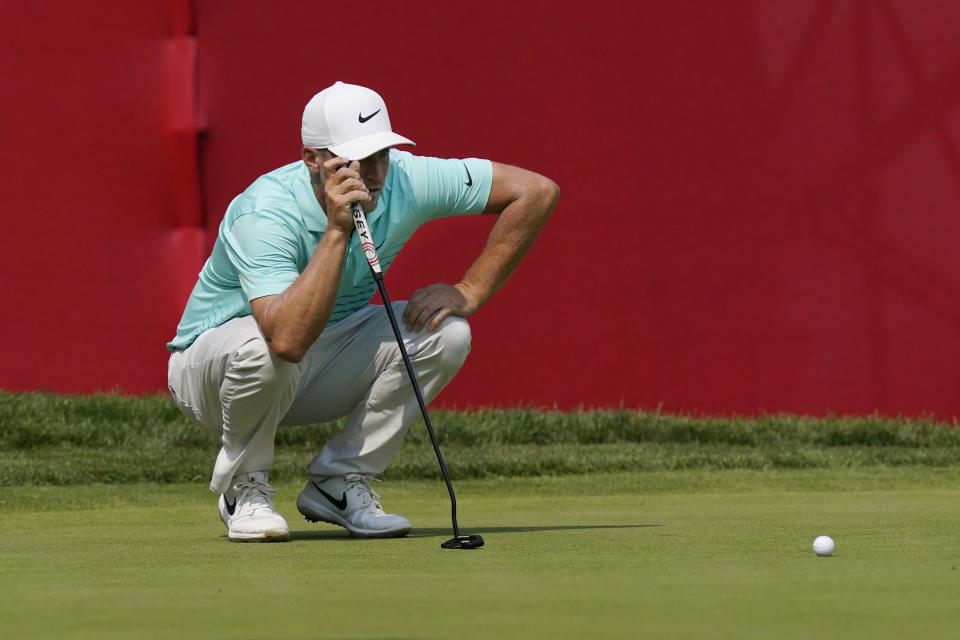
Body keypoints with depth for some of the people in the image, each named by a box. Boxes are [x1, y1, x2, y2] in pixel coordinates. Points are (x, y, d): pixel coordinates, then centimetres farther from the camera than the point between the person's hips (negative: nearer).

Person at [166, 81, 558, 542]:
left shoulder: (406, 181, -19)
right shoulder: (265, 213, -33)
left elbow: (537, 191, -12)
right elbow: (288, 339, -48)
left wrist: (469, 292, -16)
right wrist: (337, 230, -45)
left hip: (322, 371, 5)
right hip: (213, 362, -5)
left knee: (446, 332, -17)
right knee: (262, 345, -40)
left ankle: (338, 483, -4)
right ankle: (244, 490, -10)